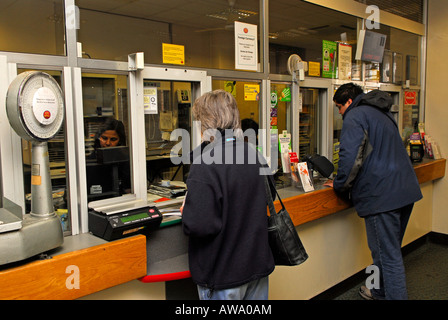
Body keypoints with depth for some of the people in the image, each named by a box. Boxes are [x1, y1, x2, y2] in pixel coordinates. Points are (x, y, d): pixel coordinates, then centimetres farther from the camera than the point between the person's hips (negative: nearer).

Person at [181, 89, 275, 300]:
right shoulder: (252, 153, -1)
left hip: (223, 274, -6)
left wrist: (186, 213, -7)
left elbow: (199, 225, -28)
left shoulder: (205, 163, -24)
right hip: (259, 264, 7)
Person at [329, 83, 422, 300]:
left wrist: (340, 186, -3)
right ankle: (380, 290, 38)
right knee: (390, 248, 22)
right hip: (406, 190, 10)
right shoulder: (382, 113, 22)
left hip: (382, 195, -10)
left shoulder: (355, 117, -7)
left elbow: (350, 157, -19)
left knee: (388, 256, -3)